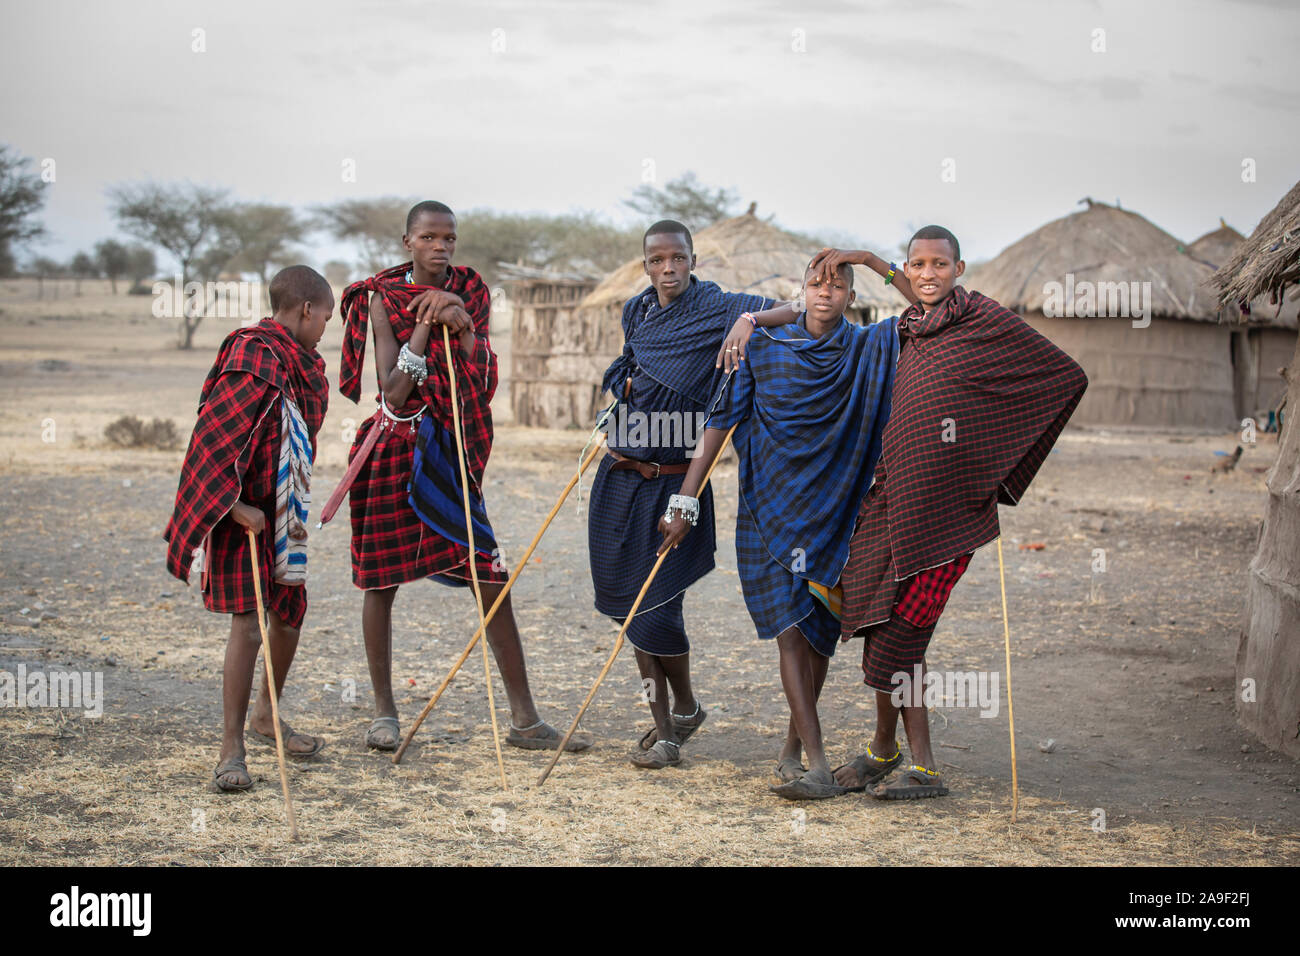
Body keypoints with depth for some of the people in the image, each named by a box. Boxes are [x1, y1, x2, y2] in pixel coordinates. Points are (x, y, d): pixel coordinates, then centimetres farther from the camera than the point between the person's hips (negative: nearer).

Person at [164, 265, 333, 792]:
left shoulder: (298, 365, 12)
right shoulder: (254, 359, -18)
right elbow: (212, 435, -24)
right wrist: (235, 506, -24)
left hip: (284, 514, 9)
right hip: (244, 516, -9)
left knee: (289, 615, 17)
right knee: (248, 624, -11)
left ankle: (265, 716, 38)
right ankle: (231, 750, -5)